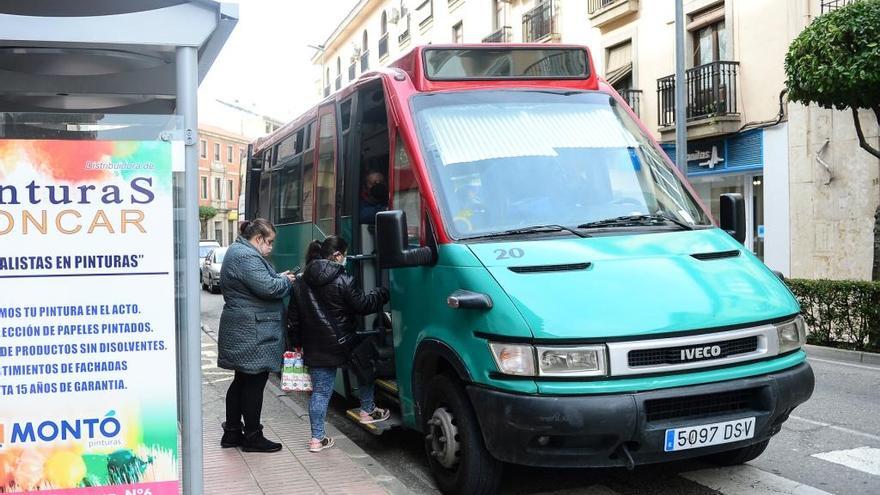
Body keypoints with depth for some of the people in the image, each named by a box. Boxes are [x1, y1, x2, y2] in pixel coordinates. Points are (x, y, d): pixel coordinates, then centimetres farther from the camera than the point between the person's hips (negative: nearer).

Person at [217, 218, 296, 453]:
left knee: (242, 381, 16)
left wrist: (278, 277, 8)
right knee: (255, 382, -1)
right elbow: (267, 288, -25)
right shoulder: (247, 257, -19)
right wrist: (286, 281, -8)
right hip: (252, 333, -11)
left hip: (241, 332, 11)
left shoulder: (237, 251, 16)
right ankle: (252, 437, 8)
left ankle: (232, 433, 24)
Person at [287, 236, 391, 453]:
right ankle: (367, 411, 32)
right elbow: (363, 305, -8)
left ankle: (317, 438, 10)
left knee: (320, 391, 9)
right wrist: (382, 293, 8)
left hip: (314, 348, 5)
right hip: (342, 344, -5)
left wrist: (296, 342, 20)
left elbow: (293, 316, 12)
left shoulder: (301, 281, 7)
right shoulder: (342, 280, -13)